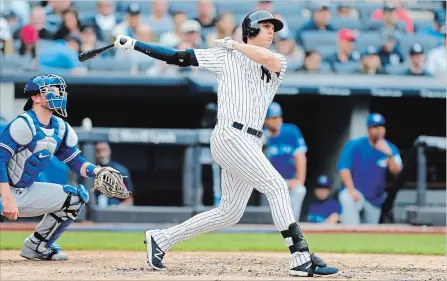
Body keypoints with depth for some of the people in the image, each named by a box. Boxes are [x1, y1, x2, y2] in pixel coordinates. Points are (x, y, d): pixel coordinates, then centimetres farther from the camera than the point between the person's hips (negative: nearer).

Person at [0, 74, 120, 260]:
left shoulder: (60, 128, 5)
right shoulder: (25, 124, -19)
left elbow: (75, 161, 13)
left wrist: (96, 171, -8)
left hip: (26, 192, 9)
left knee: (76, 197, 8)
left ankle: (35, 246, 12)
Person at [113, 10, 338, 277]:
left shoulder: (279, 64, 14)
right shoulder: (225, 56, 3)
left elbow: (270, 59, -11)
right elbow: (178, 57, 5)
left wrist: (234, 44, 0)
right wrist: (134, 45, 2)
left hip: (250, 144, 7)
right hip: (231, 137, -7)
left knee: (229, 213, 10)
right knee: (277, 186, -18)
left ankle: (162, 239, 22)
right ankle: (302, 259, -21)